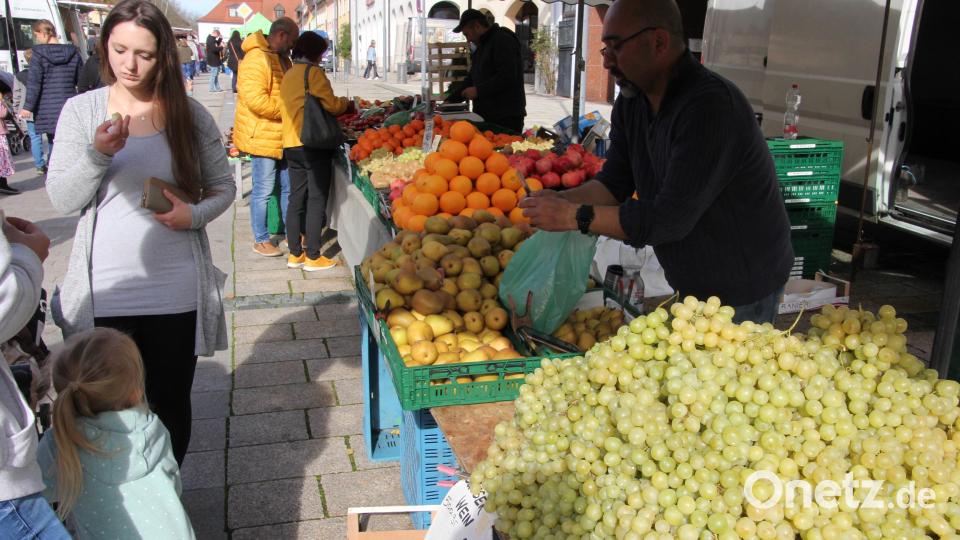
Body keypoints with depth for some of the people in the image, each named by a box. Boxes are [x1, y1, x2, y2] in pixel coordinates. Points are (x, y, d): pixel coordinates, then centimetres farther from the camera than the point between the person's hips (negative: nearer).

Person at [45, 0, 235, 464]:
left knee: (171, 404, 14)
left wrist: (195, 214, -13)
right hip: (103, 295, 0)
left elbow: (222, 186, 7)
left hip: (176, 291, 1)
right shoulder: (81, 110, 1)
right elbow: (62, 199, -2)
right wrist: (98, 154, -19)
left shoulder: (189, 114, 1)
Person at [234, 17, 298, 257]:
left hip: (283, 137, 9)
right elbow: (255, 99, -27)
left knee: (288, 187, 15)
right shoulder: (256, 59, -18)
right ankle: (261, 240, 12)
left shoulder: (282, 58, 14)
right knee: (263, 190, 0)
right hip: (263, 137, -9)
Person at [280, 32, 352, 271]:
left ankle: (295, 254, 16)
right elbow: (330, 105, -11)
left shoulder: (288, 75, 17)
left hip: (291, 144, 8)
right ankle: (313, 257, 0)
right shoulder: (313, 72, -7)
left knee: (296, 198, 11)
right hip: (313, 143, -8)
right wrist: (347, 103, 9)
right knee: (316, 200, -3)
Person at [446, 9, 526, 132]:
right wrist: (450, 100, 17)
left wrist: (478, 90, -16)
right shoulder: (482, 46, 22)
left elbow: (507, 77, -21)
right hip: (487, 117, 9)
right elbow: (471, 78, 25)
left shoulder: (503, 41, -10)